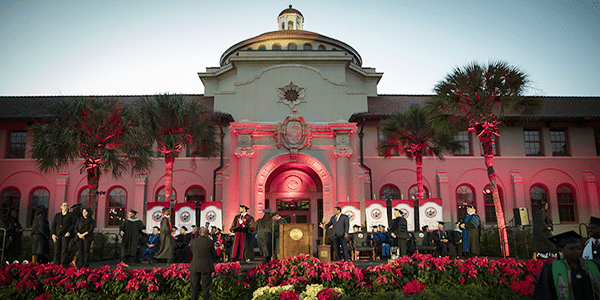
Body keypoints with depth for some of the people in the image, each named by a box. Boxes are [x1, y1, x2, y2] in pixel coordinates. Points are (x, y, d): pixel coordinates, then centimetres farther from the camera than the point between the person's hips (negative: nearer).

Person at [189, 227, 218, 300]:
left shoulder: (193, 241, -1)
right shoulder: (210, 242, -6)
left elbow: (193, 253, 12)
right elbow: (214, 255, 4)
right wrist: (215, 259, 25)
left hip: (195, 267, 2)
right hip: (206, 267, -1)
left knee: (194, 287, 12)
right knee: (206, 287, 7)